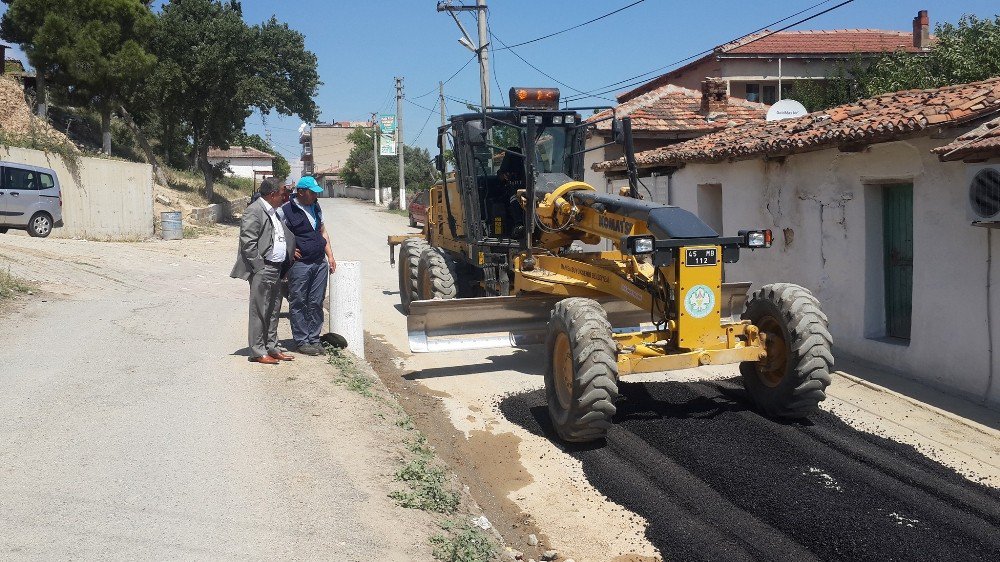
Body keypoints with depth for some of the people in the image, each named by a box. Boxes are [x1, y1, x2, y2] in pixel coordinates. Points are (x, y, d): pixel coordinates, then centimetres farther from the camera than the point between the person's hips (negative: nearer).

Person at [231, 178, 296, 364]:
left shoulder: (273, 212, 17)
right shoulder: (254, 212, -13)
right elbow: (248, 243, -18)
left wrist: (290, 250, 17)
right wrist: (259, 268, -19)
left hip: (276, 269, 10)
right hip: (262, 270, -10)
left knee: (273, 311, 15)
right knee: (259, 311, -3)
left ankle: (272, 348, 24)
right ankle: (258, 352, 2)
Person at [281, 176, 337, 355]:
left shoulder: (316, 208, 13)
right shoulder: (286, 211, -8)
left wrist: (330, 256, 14)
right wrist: (291, 251, -13)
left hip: (320, 263, 6)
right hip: (300, 265, -6)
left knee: (316, 303, 8)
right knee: (298, 304, 1)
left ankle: (314, 339, 16)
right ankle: (302, 341, 7)